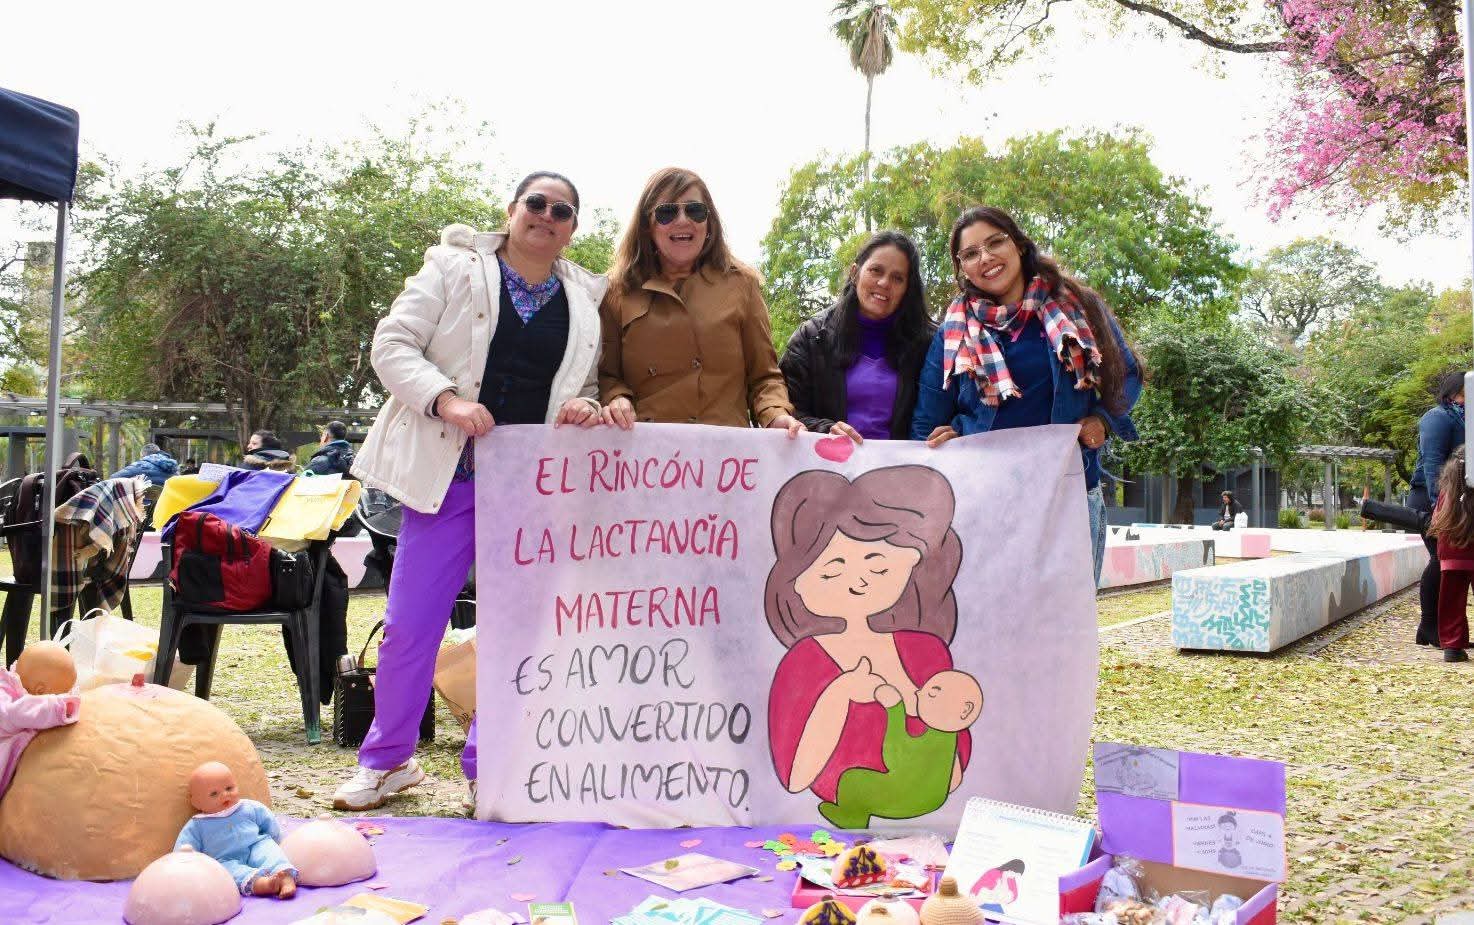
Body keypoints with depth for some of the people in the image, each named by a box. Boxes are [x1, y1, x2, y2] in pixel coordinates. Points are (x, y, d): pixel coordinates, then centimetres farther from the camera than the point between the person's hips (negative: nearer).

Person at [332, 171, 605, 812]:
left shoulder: (588, 297, 11)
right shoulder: (455, 267, 4)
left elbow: (592, 383, 16)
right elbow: (393, 345, -2)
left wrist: (587, 406, -8)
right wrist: (445, 399, -18)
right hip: (450, 473, -2)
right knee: (411, 623, 2)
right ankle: (387, 759, 22)